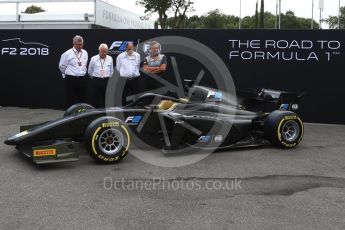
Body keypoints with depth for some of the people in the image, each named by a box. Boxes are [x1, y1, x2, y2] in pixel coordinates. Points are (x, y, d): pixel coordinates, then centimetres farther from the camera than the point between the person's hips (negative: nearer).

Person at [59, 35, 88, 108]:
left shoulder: (85, 53, 8)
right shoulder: (67, 54, -7)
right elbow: (62, 66, 2)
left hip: (83, 79, 5)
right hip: (71, 80, -4)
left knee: (83, 100, 7)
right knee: (70, 101, 0)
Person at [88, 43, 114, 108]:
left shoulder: (110, 59, 6)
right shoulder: (93, 59, 1)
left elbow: (111, 71, 16)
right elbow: (89, 71, 12)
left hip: (106, 81, 1)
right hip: (96, 81, -1)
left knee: (106, 100, 3)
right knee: (96, 100, 1)